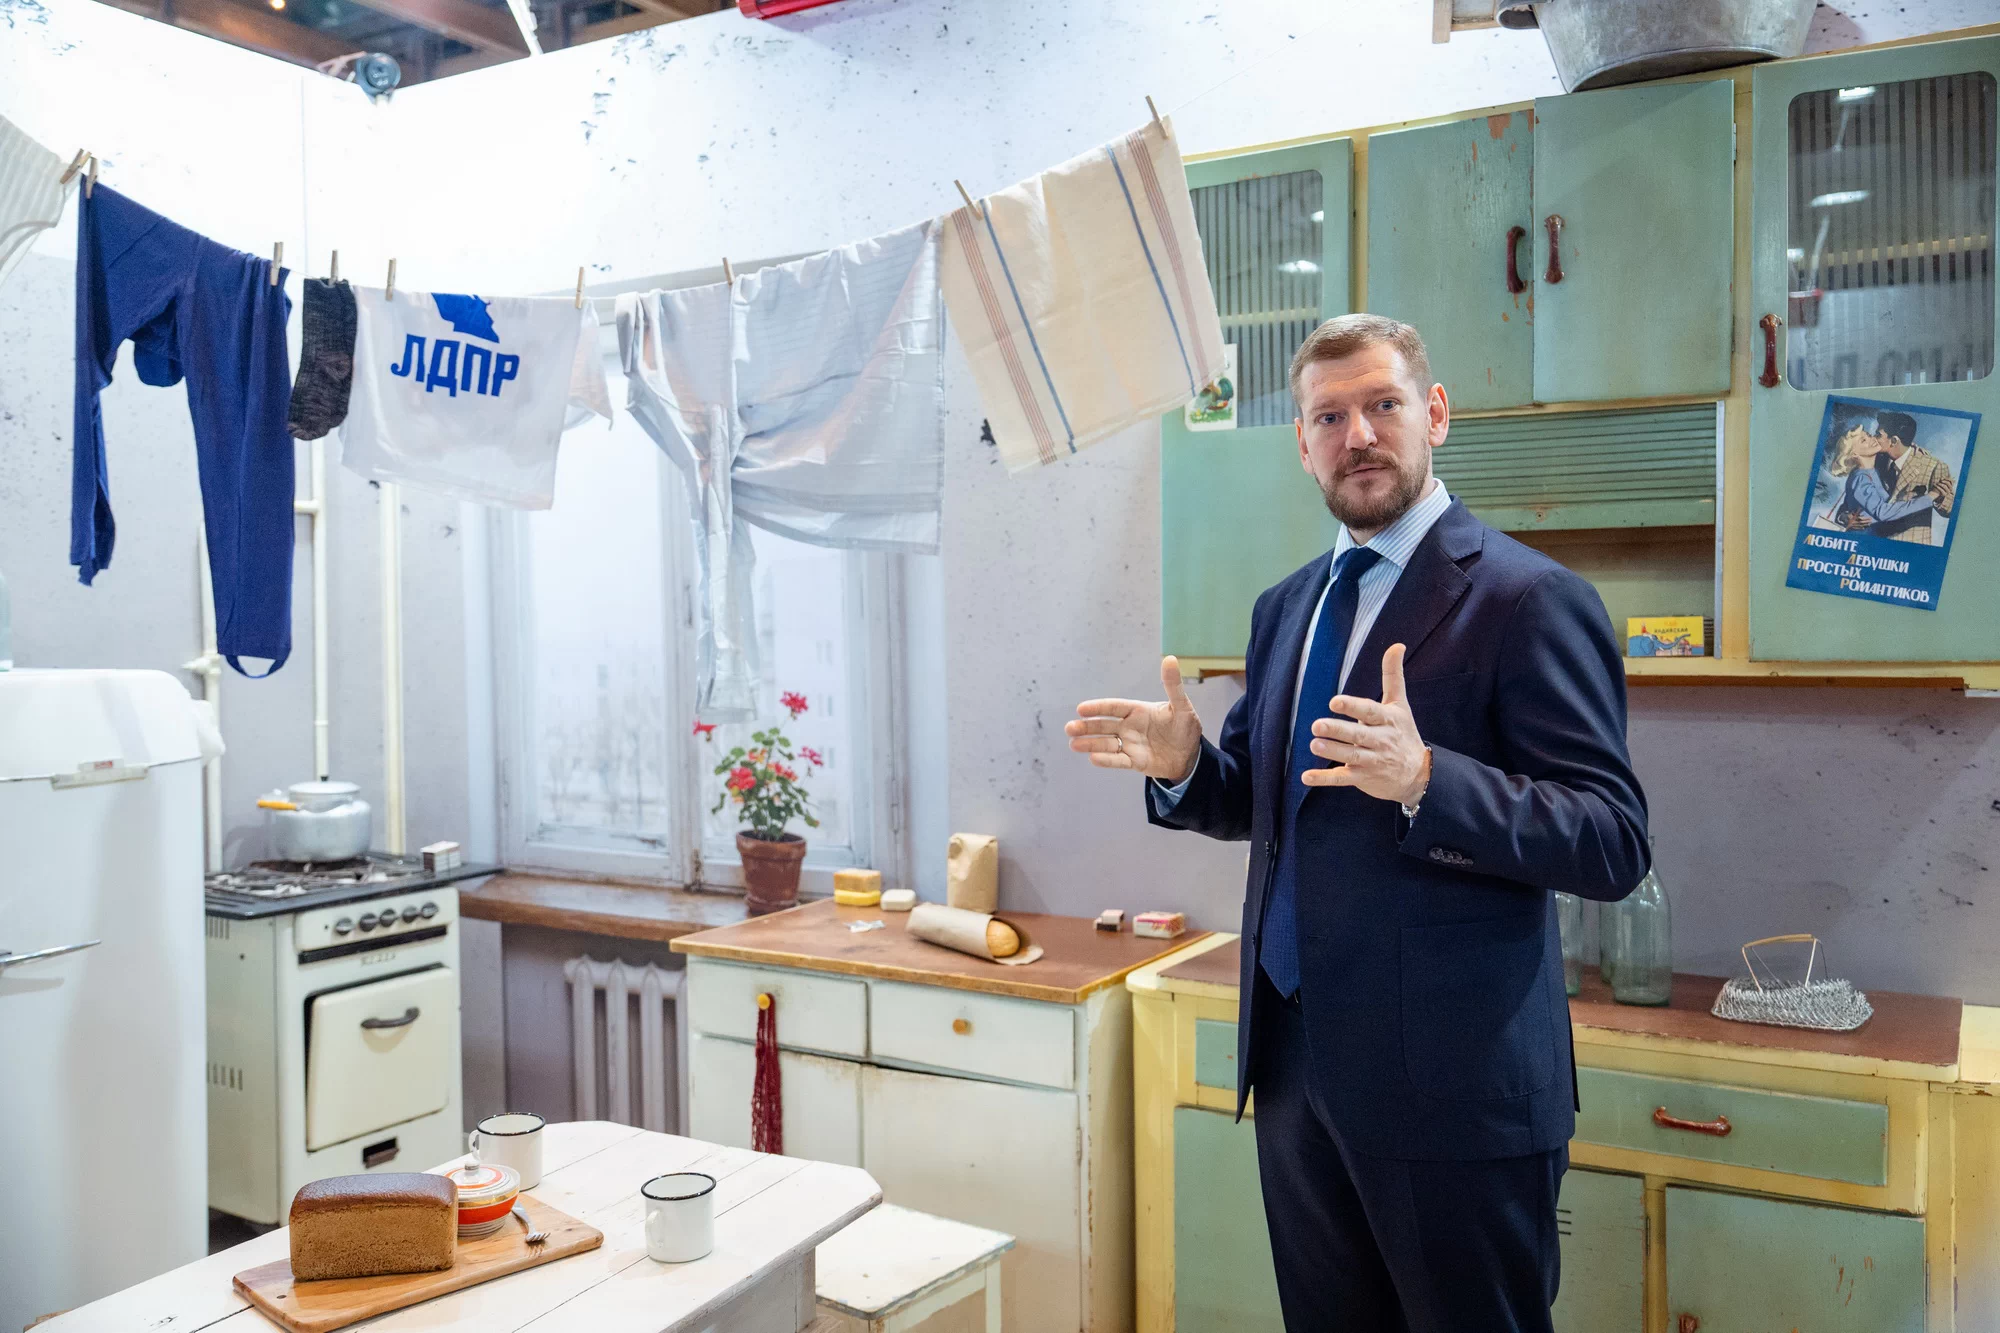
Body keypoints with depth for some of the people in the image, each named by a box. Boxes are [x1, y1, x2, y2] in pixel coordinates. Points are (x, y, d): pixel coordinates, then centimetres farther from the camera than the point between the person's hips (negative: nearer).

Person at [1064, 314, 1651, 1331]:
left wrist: (1424, 780, -33)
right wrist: (1184, 766, -3)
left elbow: (1613, 843, -17)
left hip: (1454, 1084, -6)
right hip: (1296, 1062, 7)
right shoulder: (1285, 608, 11)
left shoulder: (1530, 599, -12)